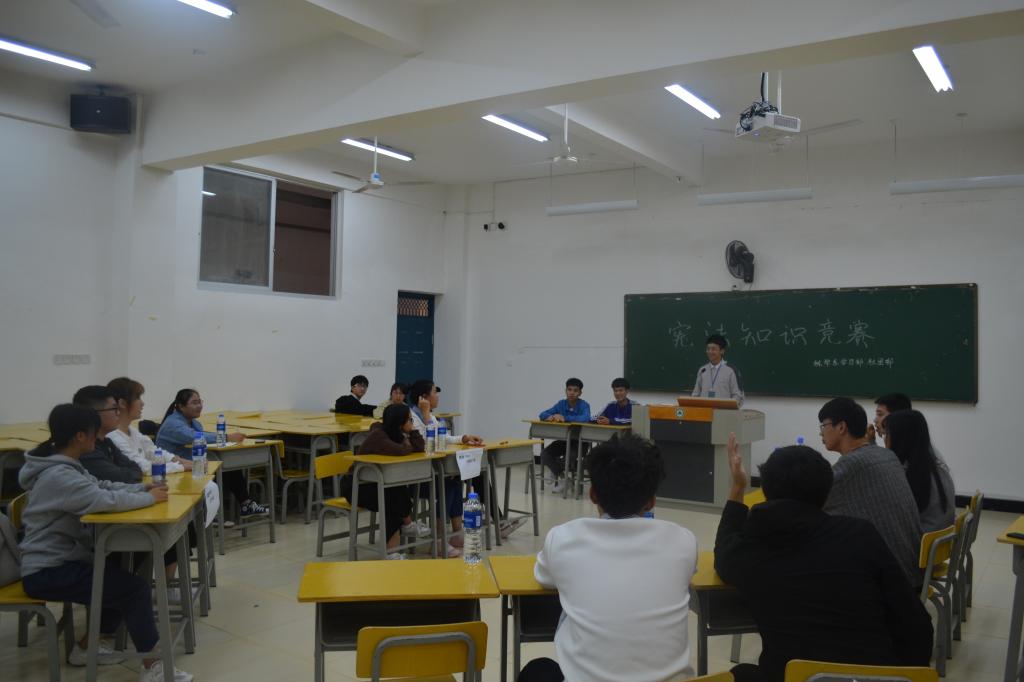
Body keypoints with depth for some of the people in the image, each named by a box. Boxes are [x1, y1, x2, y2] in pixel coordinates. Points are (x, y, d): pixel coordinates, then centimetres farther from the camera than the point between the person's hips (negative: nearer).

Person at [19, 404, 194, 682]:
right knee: (135, 587, -14)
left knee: (123, 578, 18)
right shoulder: (58, 476, -25)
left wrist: (144, 487, -3)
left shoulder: (66, 467, 8)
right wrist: (149, 498, -18)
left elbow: (102, 487, 12)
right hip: (47, 572, -10)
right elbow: (107, 500, -34)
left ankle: (87, 647, 27)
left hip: (62, 560, 10)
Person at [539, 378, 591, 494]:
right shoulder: (561, 404, 1)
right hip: (563, 439, 4)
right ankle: (561, 478, 2)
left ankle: (557, 470, 4)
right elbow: (542, 415, -3)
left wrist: (564, 417, -36)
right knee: (544, 454, -19)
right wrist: (550, 417, -27)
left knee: (571, 456, -33)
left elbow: (585, 418, -35)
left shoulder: (584, 405, -13)